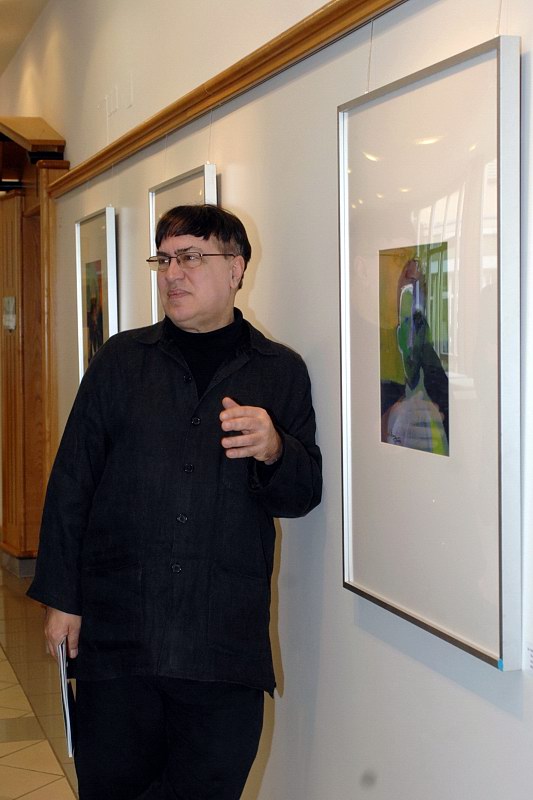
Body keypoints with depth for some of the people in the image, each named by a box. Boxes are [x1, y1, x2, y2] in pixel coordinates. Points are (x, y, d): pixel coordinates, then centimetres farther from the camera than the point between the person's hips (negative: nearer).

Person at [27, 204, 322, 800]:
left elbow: (303, 495, 5)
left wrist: (273, 450, -17)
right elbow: (71, 482, 7)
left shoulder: (281, 371, 6)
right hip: (115, 631, 1)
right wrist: (61, 596, 3)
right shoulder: (121, 360, 7)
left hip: (226, 640, 0)